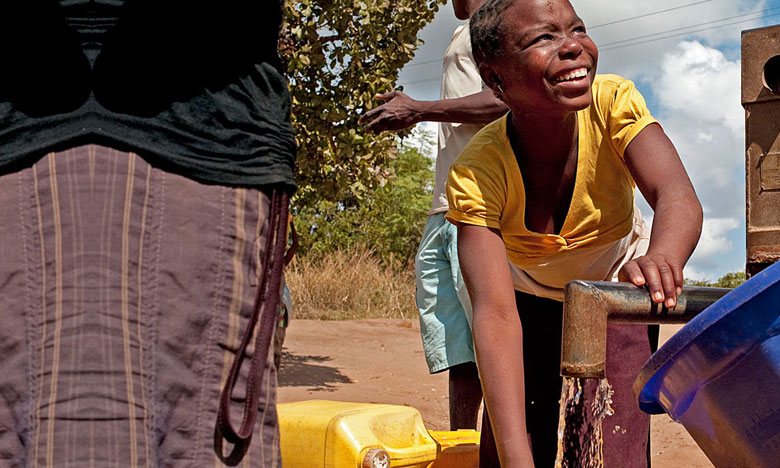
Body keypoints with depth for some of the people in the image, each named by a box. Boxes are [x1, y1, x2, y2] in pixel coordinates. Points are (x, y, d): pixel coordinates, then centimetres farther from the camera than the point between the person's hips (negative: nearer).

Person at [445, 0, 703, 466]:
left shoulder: (613, 102, -26)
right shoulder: (475, 172, -30)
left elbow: (680, 199, -40)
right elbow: (495, 314, -38)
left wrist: (661, 258, -65)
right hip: (533, 304, 0)